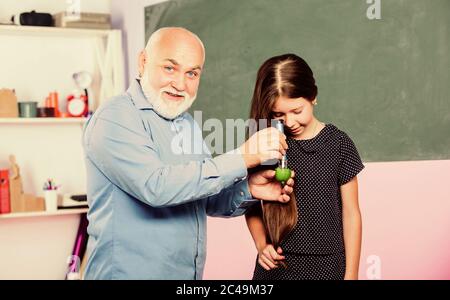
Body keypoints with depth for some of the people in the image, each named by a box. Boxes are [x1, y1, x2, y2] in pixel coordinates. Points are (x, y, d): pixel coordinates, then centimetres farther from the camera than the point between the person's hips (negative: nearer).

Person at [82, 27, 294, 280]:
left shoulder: (187, 123, 10)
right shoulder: (114, 119, -15)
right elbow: (155, 187, -28)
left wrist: (248, 190, -7)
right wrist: (243, 157, -25)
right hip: (127, 272, -8)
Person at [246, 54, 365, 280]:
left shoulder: (338, 144, -6)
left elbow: (351, 214, -2)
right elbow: (253, 206, 7)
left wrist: (351, 274, -1)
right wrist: (262, 245, -9)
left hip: (327, 267, -1)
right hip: (276, 267, 1)